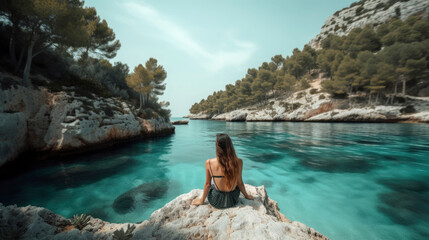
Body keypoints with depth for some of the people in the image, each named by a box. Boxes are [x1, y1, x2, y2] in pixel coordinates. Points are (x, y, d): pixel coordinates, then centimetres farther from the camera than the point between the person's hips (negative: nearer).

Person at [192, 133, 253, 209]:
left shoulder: (209, 163, -21)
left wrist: (202, 200, 10)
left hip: (216, 201, 0)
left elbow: (207, 184, -8)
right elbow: (240, 183, -7)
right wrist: (246, 195, 14)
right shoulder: (238, 162, -19)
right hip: (232, 200, 1)